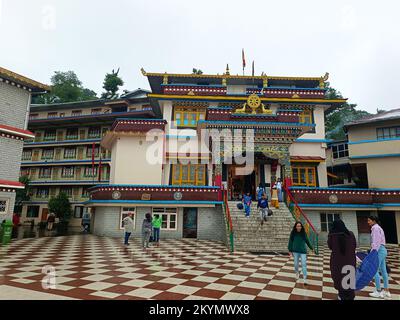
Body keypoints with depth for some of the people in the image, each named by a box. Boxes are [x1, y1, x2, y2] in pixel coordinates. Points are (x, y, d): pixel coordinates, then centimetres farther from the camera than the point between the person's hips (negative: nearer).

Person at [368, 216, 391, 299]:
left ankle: (378, 291, 2)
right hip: (382, 250, 10)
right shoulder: (379, 228, 17)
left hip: (379, 250, -10)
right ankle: (386, 291, 20)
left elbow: (376, 242, -19)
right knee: (383, 271, 13)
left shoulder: (375, 228, -13)